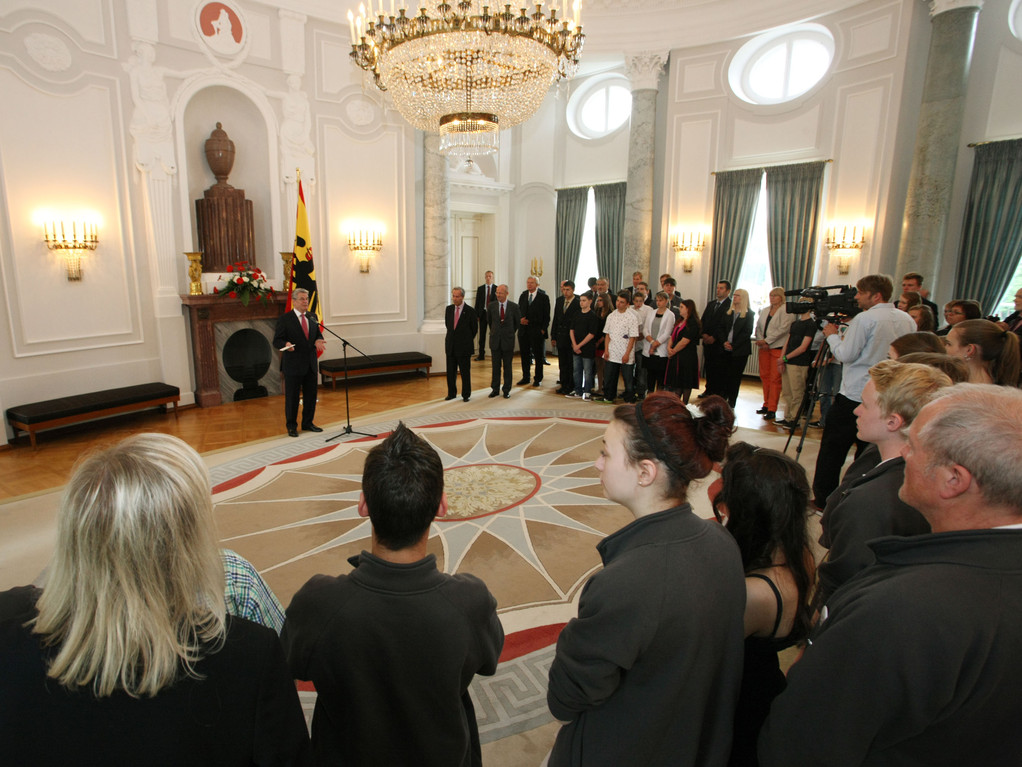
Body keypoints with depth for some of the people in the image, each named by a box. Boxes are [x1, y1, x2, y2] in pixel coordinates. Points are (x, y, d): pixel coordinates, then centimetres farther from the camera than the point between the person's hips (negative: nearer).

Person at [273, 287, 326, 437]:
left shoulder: (312, 317, 10)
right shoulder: (285, 319, -7)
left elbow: (318, 335, 16)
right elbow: (276, 341, -7)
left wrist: (318, 341, -8)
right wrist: (286, 344, -29)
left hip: (311, 364, 6)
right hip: (293, 365, -5)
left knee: (311, 394, 12)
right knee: (292, 396, 4)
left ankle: (308, 423, 27)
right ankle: (291, 426, 17)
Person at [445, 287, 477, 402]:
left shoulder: (470, 311, -8)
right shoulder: (449, 309, 5)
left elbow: (474, 329, 2)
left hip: (464, 347, -4)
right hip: (451, 346, 4)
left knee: (465, 372, 4)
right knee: (451, 372, 10)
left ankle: (466, 395, 15)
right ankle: (451, 393, 22)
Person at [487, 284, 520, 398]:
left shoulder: (514, 306, -5)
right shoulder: (491, 306, 0)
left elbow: (518, 322, 10)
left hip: (508, 341, -1)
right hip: (495, 340, 1)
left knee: (507, 367, 6)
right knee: (495, 367, 6)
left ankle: (507, 390, 14)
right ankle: (495, 389, 15)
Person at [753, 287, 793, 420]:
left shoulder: (787, 311, -5)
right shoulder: (764, 310, 14)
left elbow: (782, 329, -14)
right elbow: (758, 326, 10)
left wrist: (766, 341, -14)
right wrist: (760, 341, -6)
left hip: (778, 348, -6)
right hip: (764, 348, 6)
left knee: (775, 379, -5)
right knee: (764, 376, 10)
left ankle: (772, 410, -2)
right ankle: (766, 405, 21)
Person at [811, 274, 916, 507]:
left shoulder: (865, 319, -13)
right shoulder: (908, 321, 8)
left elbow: (846, 355, -13)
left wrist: (832, 335, 4)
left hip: (854, 395, -7)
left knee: (832, 449, 2)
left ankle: (822, 499, 8)